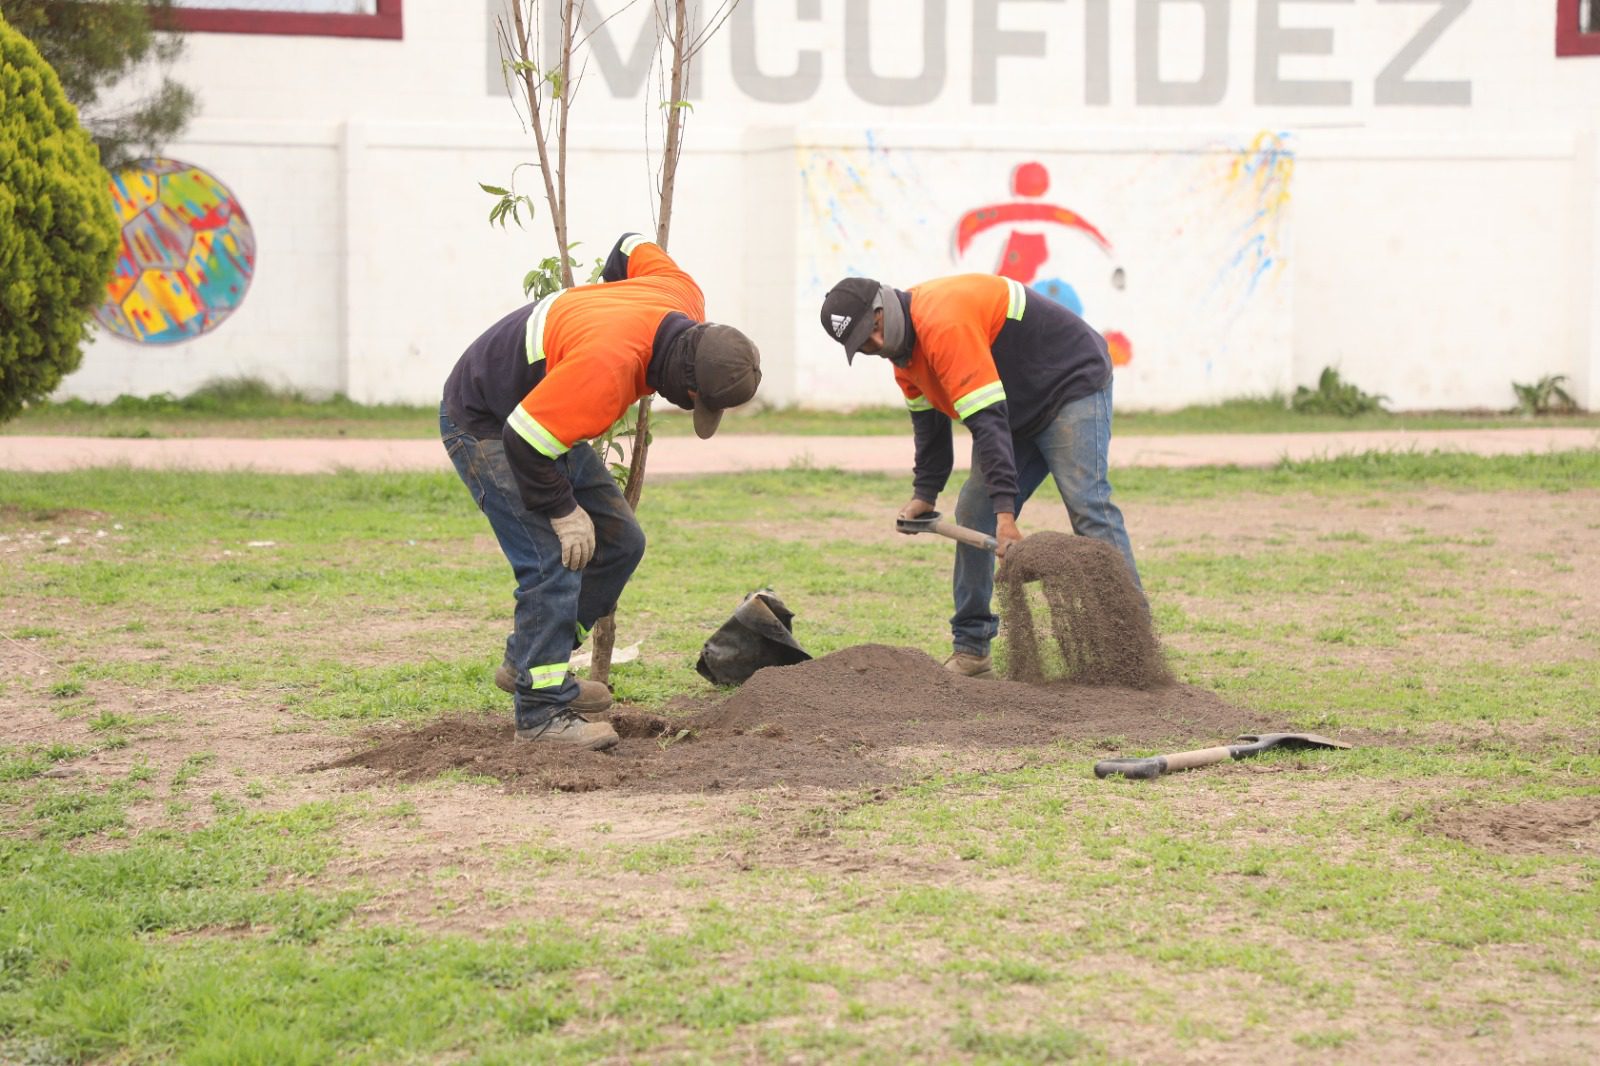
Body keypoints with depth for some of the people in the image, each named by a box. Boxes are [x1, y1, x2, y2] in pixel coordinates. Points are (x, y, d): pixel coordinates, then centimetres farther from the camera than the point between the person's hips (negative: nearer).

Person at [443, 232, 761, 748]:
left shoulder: (686, 298, -14)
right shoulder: (606, 367, -40)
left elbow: (635, 250, 8)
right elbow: (525, 441, -33)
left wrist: (605, 302, 24)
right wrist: (565, 513, -20)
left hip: (540, 411, 10)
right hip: (485, 427, -10)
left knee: (619, 542, 9)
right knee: (553, 563, -17)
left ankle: (527, 663, 19)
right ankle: (542, 711, -10)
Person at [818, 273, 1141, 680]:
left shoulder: (945, 325, -31)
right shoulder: (902, 342, 1)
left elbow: (988, 420, -35)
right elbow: (928, 420, 12)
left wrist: (1006, 510, -38)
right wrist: (924, 494, 4)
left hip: (1073, 384, -10)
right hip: (1020, 412, 10)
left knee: (1088, 506, -22)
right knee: (974, 514, 3)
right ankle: (971, 650, 7)